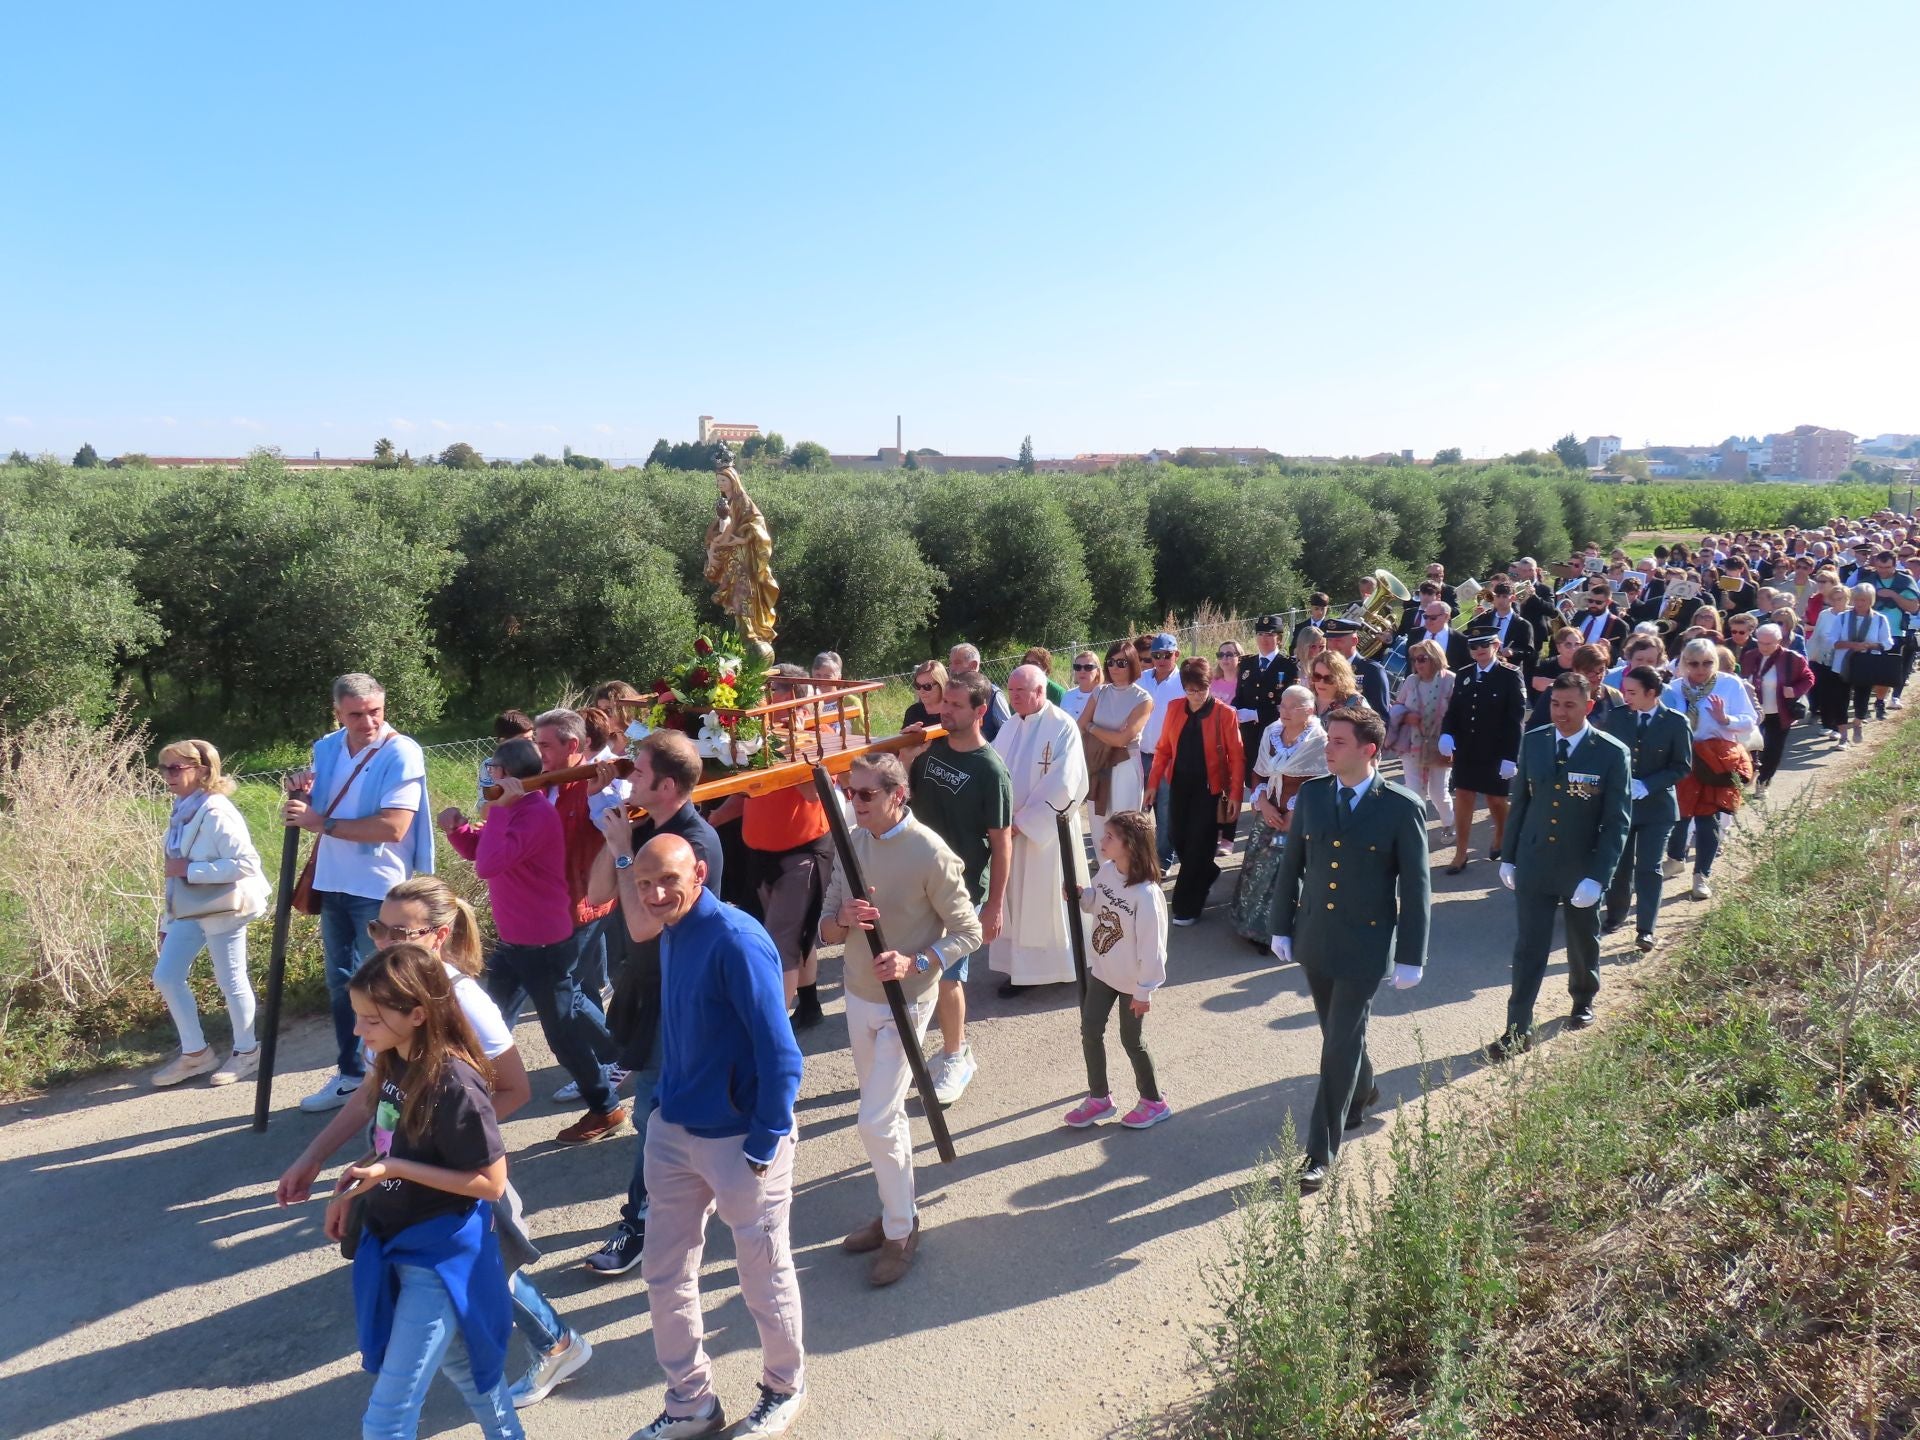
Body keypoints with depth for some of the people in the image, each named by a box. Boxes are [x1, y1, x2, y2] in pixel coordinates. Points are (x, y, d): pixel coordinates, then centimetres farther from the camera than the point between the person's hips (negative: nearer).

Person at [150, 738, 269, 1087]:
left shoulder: (215, 813, -19)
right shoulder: (181, 811, 8)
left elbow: (245, 863, -26)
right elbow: (177, 870, 14)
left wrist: (189, 869, -24)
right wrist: (167, 921, 16)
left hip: (223, 910, -9)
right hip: (189, 911, 9)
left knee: (230, 982, 3)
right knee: (166, 976, 11)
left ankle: (246, 1052, 21)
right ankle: (195, 1053, 25)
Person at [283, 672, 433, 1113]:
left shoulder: (401, 753, -15)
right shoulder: (326, 748, 5)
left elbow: (393, 828, -25)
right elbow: (309, 812, 16)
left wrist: (322, 823, -20)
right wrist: (299, 793, -6)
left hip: (379, 890, -7)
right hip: (332, 884, 7)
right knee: (340, 983, 18)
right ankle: (349, 1074, 32)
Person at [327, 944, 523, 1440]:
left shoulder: (454, 1084, -28)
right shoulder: (396, 1063, -4)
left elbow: (491, 1182, -23)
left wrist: (395, 1169, -25)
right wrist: (351, 1188, -1)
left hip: (442, 1255, -8)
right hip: (398, 1242, 8)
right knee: (460, 1361, 28)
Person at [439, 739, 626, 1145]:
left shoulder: (536, 814, -25)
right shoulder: (514, 810, 8)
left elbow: (488, 865, -32)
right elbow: (477, 851, 17)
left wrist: (499, 807, -27)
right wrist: (456, 828, -2)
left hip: (543, 944, -10)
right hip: (512, 941, 10)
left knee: (563, 1028, 1)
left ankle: (606, 1109, 14)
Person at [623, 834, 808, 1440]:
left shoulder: (736, 941, -24)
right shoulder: (672, 933, 1)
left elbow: (780, 1055, -24)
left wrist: (764, 1147, -21)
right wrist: (665, 1104, 12)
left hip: (739, 1138, -7)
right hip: (673, 1129, 8)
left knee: (764, 1276, 13)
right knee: (664, 1273, 16)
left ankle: (784, 1390, 37)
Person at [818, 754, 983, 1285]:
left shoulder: (930, 853, -19)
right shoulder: (854, 842, 0)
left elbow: (968, 933, -13)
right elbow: (825, 929, 3)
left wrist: (914, 963, -27)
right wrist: (843, 919, -21)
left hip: (904, 1003, -6)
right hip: (859, 997, 6)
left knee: (876, 1122, -6)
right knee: (885, 1115, 18)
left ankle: (901, 1232, 12)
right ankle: (895, 1212, 33)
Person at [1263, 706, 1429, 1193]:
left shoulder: (1402, 807, -13)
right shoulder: (1311, 794, -1)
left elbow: (1415, 887, -9)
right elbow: (1291, 865, 6)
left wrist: (1411, 957, -8)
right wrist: (1281, 927, 8)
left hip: (1366, 945, -4)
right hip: (1314, 938, 5)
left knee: (1342, 1045, -3)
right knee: (1337, 1035, 20)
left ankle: (1318, 1153, 7)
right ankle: (1360, 1091, 49)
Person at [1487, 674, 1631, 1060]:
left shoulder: (1612, 753, -13)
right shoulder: (1533, 742, -3)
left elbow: (1618, 822, -13)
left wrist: (1597, 877, -18)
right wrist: (1508, 856, 6)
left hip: (1582, 869, -1)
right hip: (1533, 864, 2)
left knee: (1583, 943, 20)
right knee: (1528, 949, 2)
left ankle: (1583, 1000, 46)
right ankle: (1518, 1029, 7)